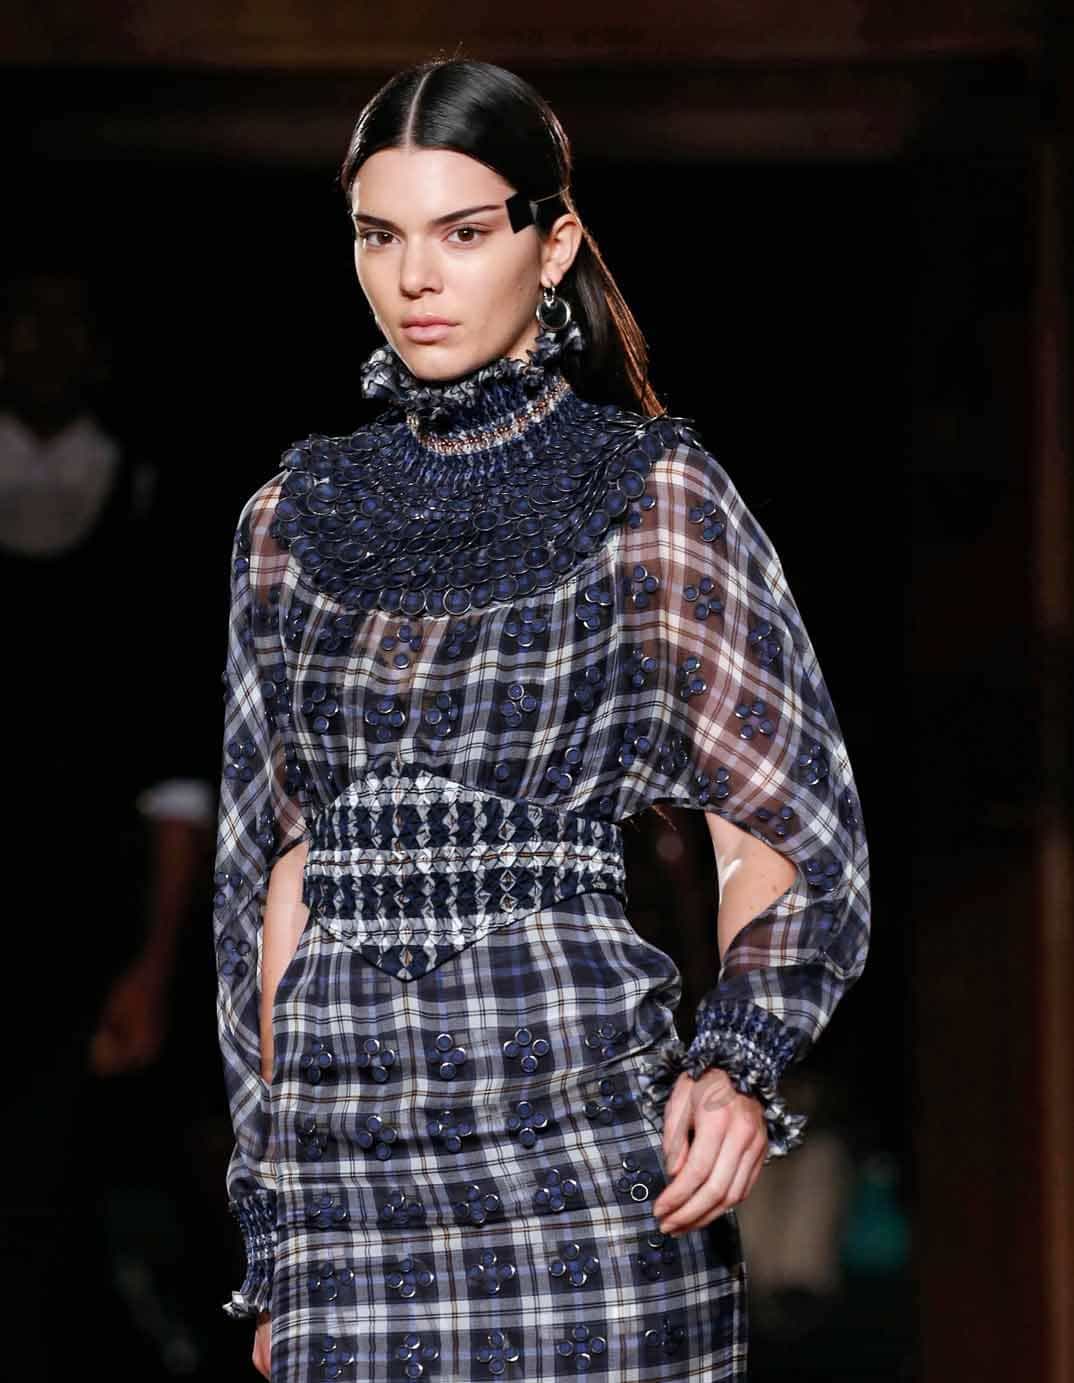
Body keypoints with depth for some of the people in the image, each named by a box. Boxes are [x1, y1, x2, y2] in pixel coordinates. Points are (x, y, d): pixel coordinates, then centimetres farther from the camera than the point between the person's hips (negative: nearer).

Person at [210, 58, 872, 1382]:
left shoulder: (652, 494, 1)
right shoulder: (297, 516, 12)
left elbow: (779, 837, 1)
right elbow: (278, 866, 15)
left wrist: (736, 1064, -17)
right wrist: (269, 1227, 12)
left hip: (589, 1149, -3)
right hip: (349, 1169, 3)